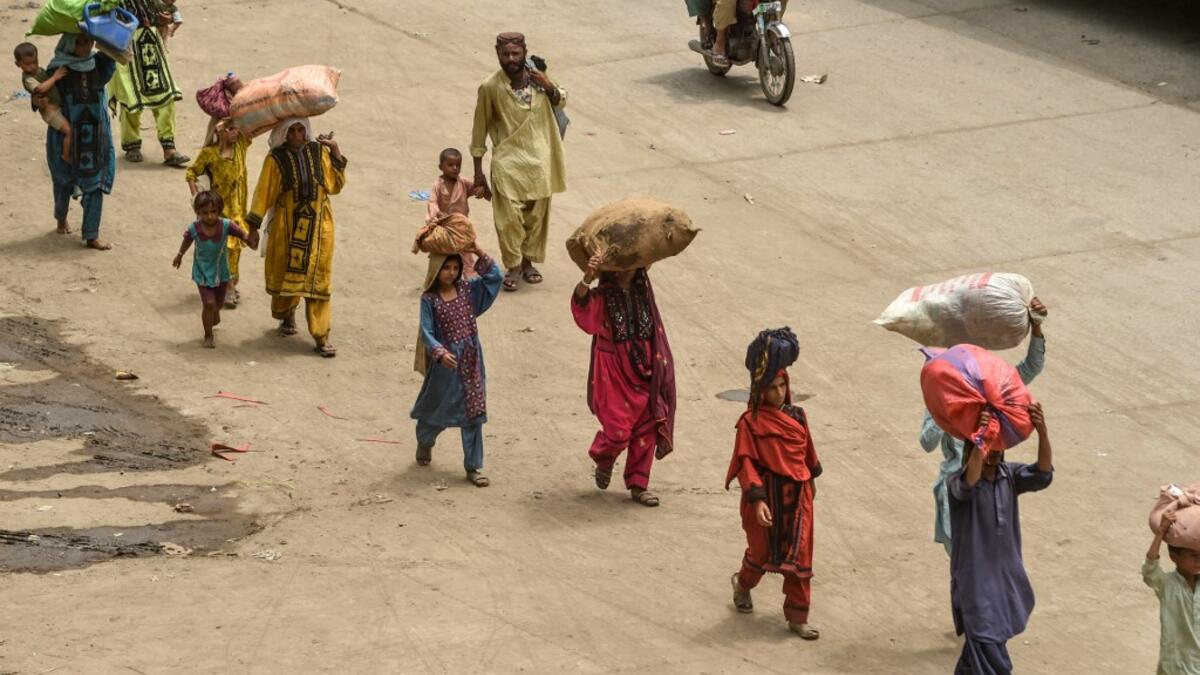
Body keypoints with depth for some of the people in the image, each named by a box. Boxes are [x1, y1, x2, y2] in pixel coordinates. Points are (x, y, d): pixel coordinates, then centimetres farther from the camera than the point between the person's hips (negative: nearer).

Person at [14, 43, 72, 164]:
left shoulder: (40, 71, 9)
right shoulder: (28, 78, -16)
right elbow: (40, 88, -31)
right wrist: (54, 77, -25)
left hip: (58, 106, 9)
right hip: (50, 110, -9)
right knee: (69, 130, -13)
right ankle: (66, 156, 1)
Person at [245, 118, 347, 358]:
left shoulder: (319, 152, 1)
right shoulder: (276, 159, -6)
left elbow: (335, 185, 3)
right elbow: (264, 193, -6)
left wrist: (336, 153, -5)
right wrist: (253, 226, -9)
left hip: (318, 226, 1)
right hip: (287, 227, -1)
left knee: (317, 279, -1)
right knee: (286, 273, 11)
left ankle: (321, 336, -1)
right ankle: (287, 315, 40)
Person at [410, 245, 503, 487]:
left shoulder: (467, 290, 1)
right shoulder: (429, 299, -10)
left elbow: (495, 277, 1)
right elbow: (427, 332, -14)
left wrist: (480, 255, -10)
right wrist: (440, 353, -28)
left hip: (471, 358, 3)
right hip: (445, 360, -3)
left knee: (473, 412, 3)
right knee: (439, 410, 15)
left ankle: (473, 467, 10)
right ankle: (424, 443, 47)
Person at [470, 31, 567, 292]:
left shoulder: (537, 79, -2)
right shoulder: (490, 88, -12)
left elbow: (560, 102, 17)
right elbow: (479, 132, -4)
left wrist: (549, 87, -7)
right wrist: (479, 173, -4)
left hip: (539, 162, 4)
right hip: (508, 163, -4)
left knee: (536, 216, 10)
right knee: (509, 218, -9)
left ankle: (528, 262, 28)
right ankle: (513, 267, 6)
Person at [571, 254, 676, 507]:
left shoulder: (643, 291, 4)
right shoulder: (602, 296, -12)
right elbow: (581, 306, -32)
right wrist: (587, 279, -49)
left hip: (644, 371, 5)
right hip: (614, 372, -5)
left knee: (646, 428, 5)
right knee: (618, 430, -9)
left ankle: (638, 484, 19)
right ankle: (603, 460, 25)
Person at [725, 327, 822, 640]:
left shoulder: (796, 416, 2)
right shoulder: (750, 422, -13)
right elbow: (746, 462, -17)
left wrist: (811, 480, 25)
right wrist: (757, 499, -24)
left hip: (798, 496, 4)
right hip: (768, 497, -4)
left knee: (799, 555, 3)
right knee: (763, 550, 13)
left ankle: (797, 616, 10)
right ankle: (743, 584, 46)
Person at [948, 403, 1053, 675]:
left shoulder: (1009, 475, -3)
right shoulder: (959, 482, -18)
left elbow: (1042, 474, -19)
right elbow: (969, 483, -43)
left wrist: (1042, 432, -37)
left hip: (1007, 578, 6)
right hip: (975, 581, -6)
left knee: (980, 645, 24)